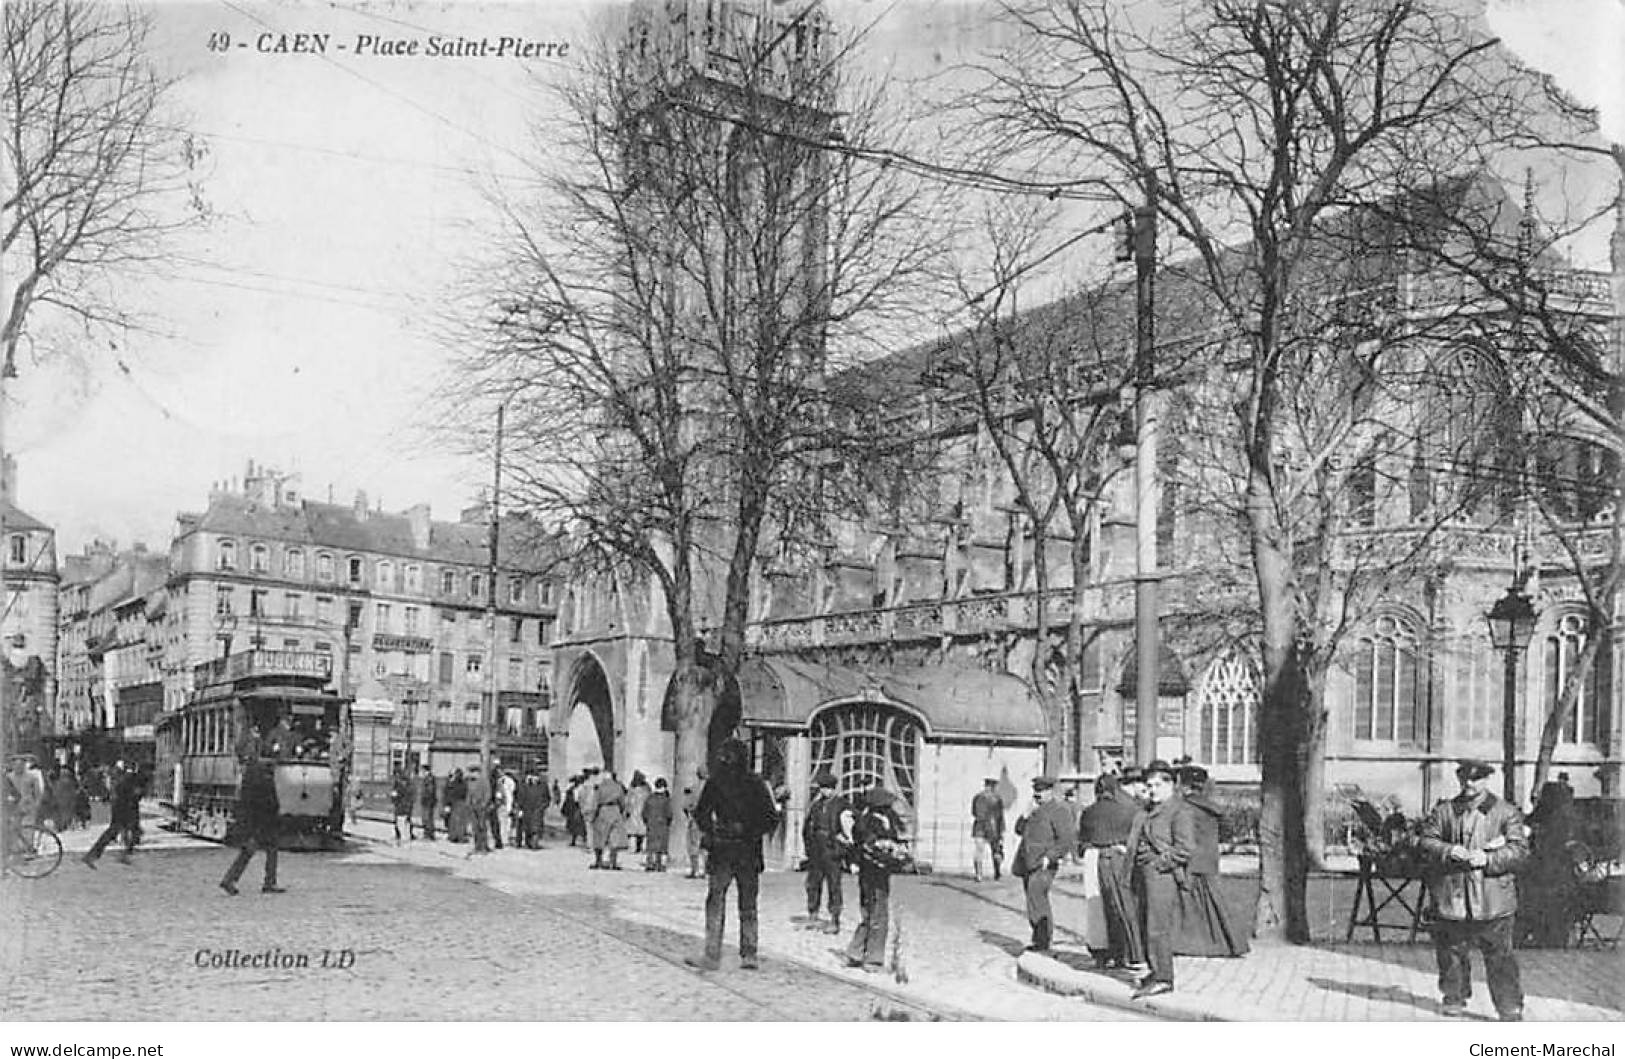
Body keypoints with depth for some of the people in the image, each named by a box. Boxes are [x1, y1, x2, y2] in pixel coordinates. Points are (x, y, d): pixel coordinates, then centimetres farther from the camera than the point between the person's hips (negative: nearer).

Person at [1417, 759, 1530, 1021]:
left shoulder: (1507, 813, 3)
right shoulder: (1443, 812, 10)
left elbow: (1519, 850, -5)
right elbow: (1425, 841, 3)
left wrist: (1488, 859, -20)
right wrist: (1448, 851, -16)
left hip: (1492, 899, -2)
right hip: (1451, 897, 3)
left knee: (1500, 956, -2)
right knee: (1451, 953, 11)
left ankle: (1510, 1008, 6)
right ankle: (1454, 1000, 27)